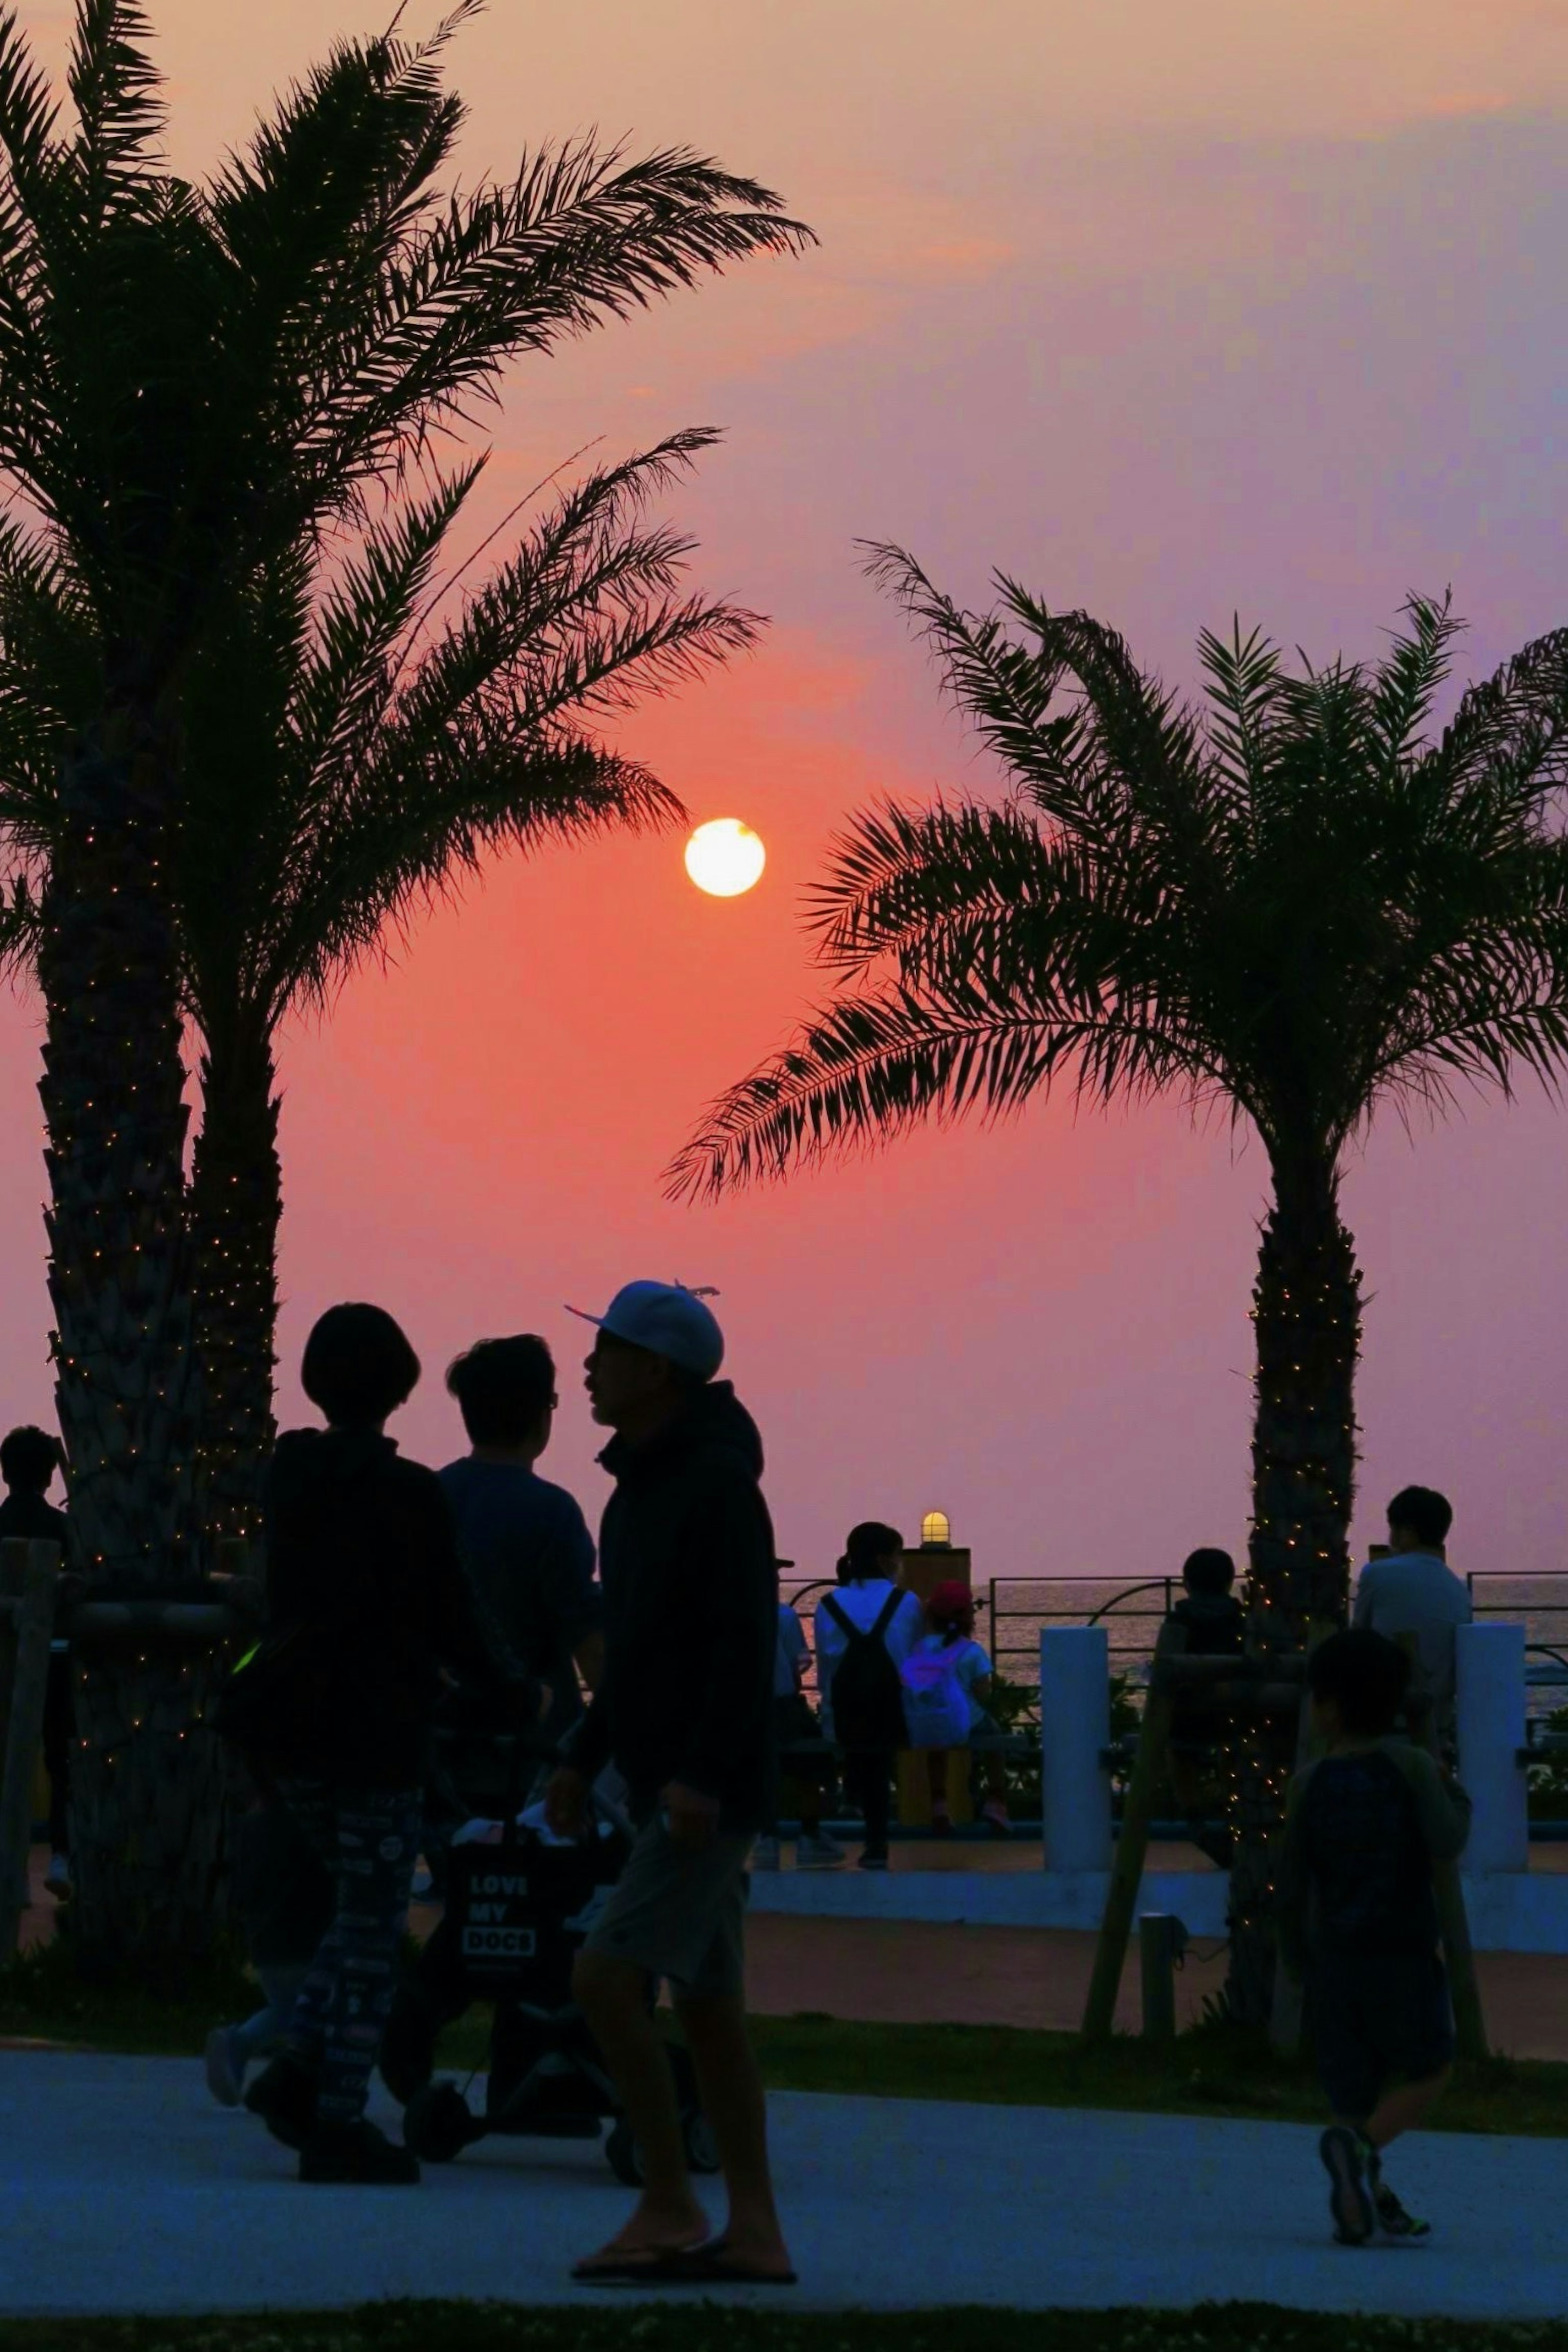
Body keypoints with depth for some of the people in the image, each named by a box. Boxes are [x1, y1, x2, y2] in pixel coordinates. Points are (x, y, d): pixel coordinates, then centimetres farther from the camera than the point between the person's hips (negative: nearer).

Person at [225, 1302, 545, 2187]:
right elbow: (456, 1623, -10)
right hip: (377, 1736, -6)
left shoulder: (289, 1475, 4)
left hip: (295, 1734, 6)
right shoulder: (411, 1494, -14)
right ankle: (338, 2121, 1)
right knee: (373, 1930, 1)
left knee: (363, 1912, 19)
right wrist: (524, 1696, 7)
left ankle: (300, 2068, 8)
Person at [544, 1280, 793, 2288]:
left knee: (607, 1976, -15)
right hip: (668, 1784, 10)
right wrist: (587, 1757, 19)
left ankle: (668, 2206, -8)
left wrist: (701, 1776, -27)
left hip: (711, 1791, -10)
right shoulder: (642, 1483, 15)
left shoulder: (717, 1485, -15)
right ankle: (754, 2230, 11)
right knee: (709, 2005, 9)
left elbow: (746, 1641, -21)